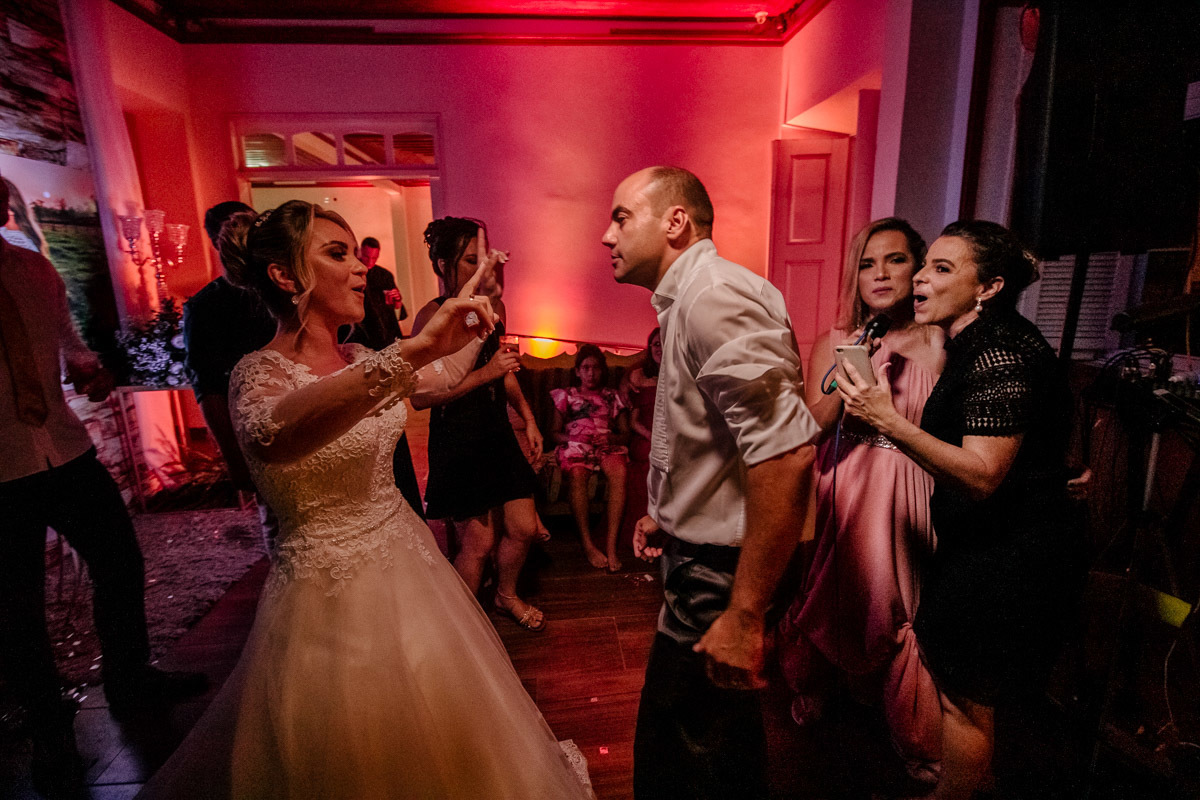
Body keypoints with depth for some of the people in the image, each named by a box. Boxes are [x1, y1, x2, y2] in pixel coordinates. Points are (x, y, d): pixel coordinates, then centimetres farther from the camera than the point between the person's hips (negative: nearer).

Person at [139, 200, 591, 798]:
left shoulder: (361, 362, 1)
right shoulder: (260, 373, -20)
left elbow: (436, 380, 19)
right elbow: (272, 435, -45)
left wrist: (470, 305, 17)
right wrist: (414, 350, -54)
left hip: (404, 555, 7)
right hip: (334, 589, -7)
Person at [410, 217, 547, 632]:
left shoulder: (494, 307, 6)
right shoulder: (433, 315, -14)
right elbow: (420, 396, -21)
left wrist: (528, 419, 16)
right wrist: (483, 374, -25)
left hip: (498, 433, 6)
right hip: (457, 442, -6)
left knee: (523, 528, 11)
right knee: (479, 542, 4)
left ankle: (506, 595, 41)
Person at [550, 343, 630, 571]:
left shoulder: (612, 397, 25)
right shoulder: (566, 395, 21)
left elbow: (625, 432, 17)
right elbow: (555, 432, 13)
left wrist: (612, 437, -5)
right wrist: (572, 439, -7)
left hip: (607, 447, 1)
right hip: (575, 446, -1)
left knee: (619, 472, -35)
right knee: (577, 474, -38)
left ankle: (611, 544, -38)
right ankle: (587, 544, -36)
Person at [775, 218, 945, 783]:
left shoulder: (939, 343, -3)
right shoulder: (835, 344, 0)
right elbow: (811, 427, -10)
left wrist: (936, 363, -17)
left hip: (910, 493, 0)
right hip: (845, 490, 1)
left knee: (904, 603, 8)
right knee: (834, 593, 13)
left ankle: (916, 735, 35)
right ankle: (812, 688, 44)